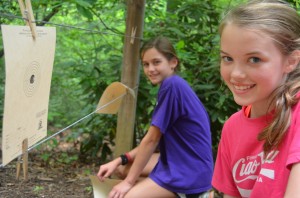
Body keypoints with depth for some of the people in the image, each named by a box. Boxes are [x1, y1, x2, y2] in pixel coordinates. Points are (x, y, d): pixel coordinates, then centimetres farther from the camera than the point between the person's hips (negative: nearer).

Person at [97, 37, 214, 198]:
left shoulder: (172, 85, -17)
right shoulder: (171, 87, 12)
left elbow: (152, 139, -15)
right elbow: (154, 140, 12)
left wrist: (129, 181, -9)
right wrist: (119, 161, 3)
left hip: (189, 173, -10)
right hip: (176, 163, 10)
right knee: (123, 168, 17)